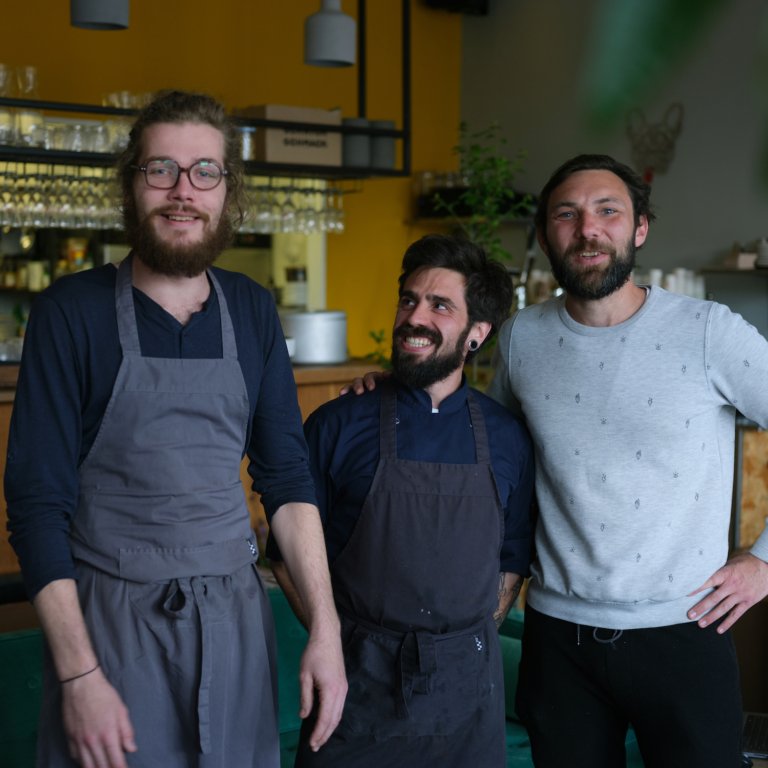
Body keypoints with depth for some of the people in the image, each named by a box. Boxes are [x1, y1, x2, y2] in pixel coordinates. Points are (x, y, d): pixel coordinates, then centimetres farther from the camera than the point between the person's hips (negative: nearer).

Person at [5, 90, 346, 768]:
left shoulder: (253, 312, 4)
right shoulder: (72, 311, -7)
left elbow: (286, 477, 6)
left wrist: (325, 628, -4)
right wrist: (79, 675, -14)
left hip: (235, 614, 4)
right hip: (109, 622, -3)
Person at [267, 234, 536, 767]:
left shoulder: (508, 439, 2)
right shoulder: (337, 427, -4)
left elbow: (512, 562, 9)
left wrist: (469, 649, 1)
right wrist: (338, 644, -4)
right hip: (358, 685, -1)